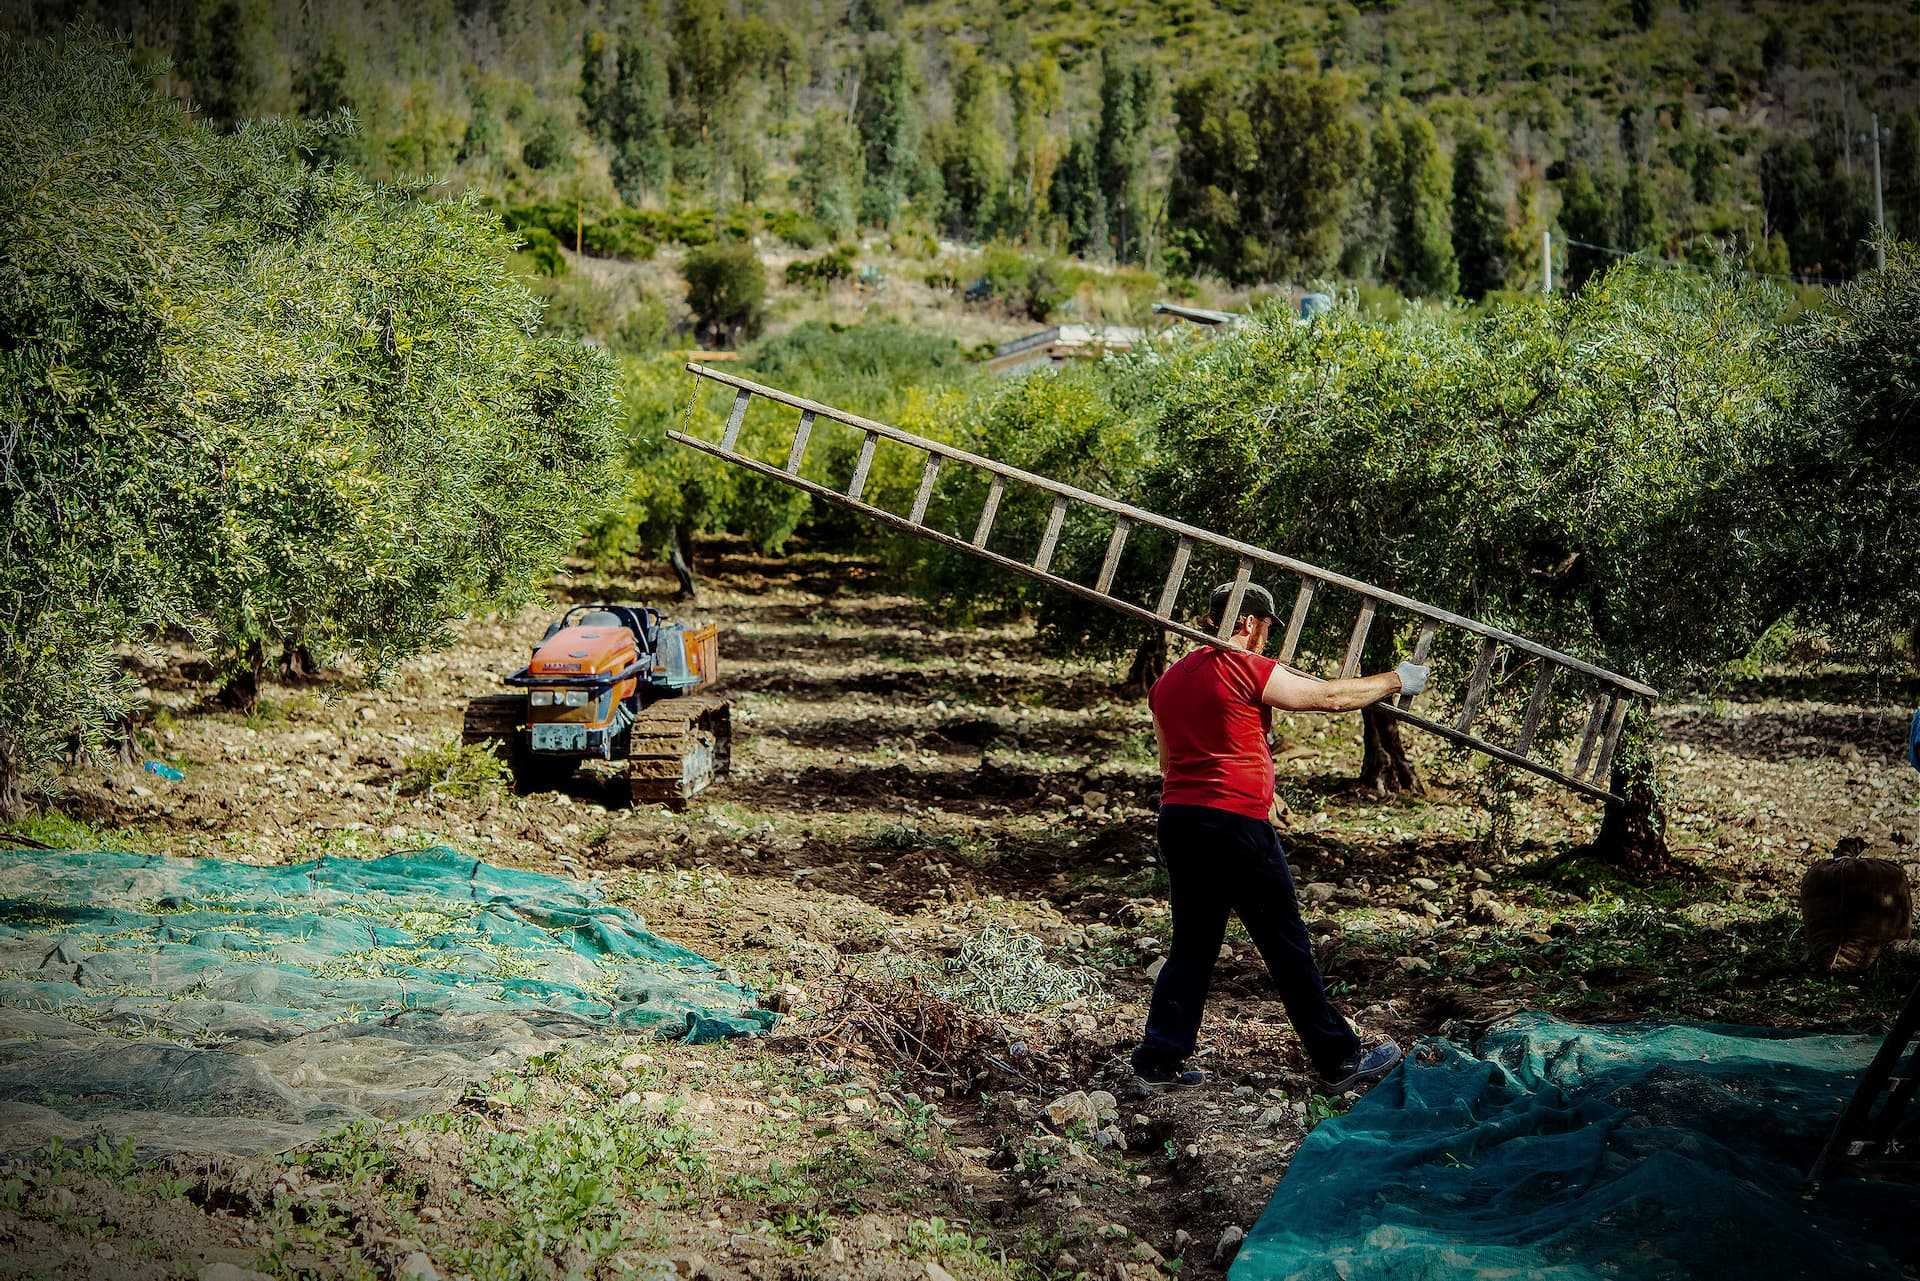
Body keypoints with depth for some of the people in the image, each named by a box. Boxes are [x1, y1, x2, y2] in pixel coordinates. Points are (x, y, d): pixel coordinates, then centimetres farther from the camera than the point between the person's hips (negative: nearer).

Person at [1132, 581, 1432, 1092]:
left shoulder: (1168, 680, 14)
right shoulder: (1247, 669, -8)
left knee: (1192, 945, 14)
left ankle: (1159, 1060, 10)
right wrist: (1397, 680, 9)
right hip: (1235, 824, -7)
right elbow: (1330, 697, -4)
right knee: (1287, 946, 2)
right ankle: (1340, 1060, 10)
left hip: (1177, 821, 7)